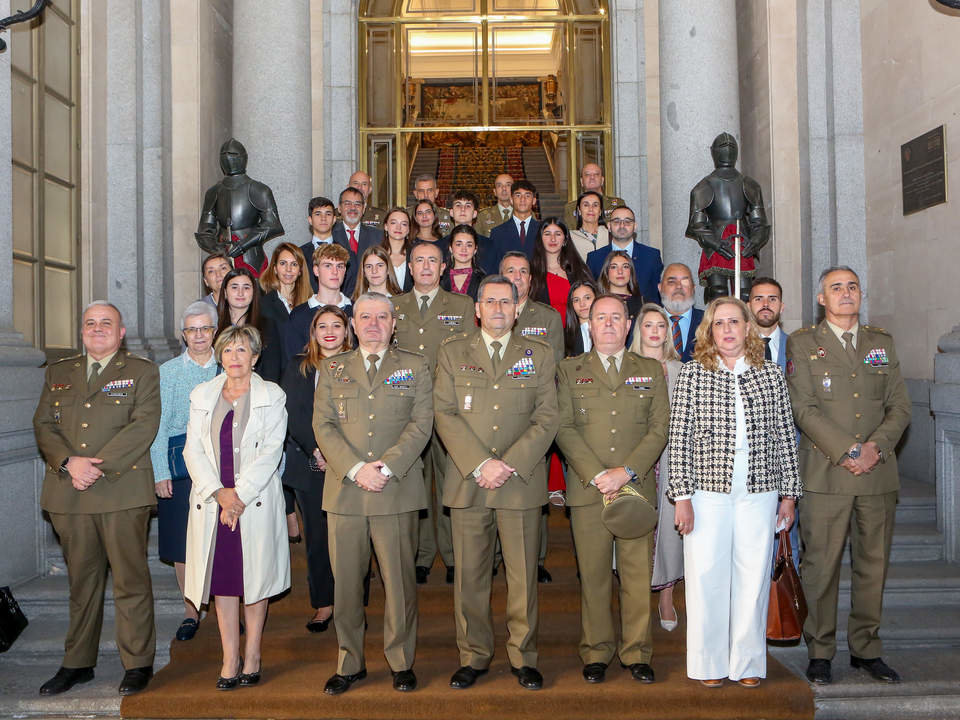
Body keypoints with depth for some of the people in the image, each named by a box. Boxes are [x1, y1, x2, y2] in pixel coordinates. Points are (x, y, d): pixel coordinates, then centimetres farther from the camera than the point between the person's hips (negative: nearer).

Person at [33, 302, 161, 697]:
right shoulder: (58, 373, 18)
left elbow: (143, 426, -7)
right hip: (69, 493, 4)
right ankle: (77, 663, 24)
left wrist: (99, 466, -16)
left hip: (123, 491, -3)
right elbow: (43, 425, 8)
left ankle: (138, 663, 11)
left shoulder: (142, 371, 6)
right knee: (81, 580, 12)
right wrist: (69, 463, -10)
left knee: (130, 580, 0)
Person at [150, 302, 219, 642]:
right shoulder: (168, 371, 5)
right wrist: (160, 472, -7)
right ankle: (190, 612, 16)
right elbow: (160, 425, 1)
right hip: (181, 461, -1)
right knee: (183, 540, 1)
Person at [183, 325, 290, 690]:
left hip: (256, 502, -2)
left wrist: (240, 496, -13)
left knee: (255, 576, 3)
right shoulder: (202, 395, 11)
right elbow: (193, 450, 4)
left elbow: (271, 450, -6)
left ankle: (252, 655, 15)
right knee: (222, 579, 4)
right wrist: (219, 493, -10)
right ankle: (230, 659, 13)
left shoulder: (272, 395, 3)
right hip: (212, 500, 2)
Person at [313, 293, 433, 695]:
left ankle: (401, 662, 19)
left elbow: (421, 424, 0)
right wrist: (355, 469, -11)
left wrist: (386, 466, -12)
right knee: (345, 582, 6)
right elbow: (323, 426, 3)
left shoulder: (414, 367, 10)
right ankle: (350, 664, 21)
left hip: (398, 491, -1)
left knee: (399, 581, 3)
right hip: (344, 492, 2)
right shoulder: (333, 370, 13)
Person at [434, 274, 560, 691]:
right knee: (469, 575, 6)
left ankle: (523, 657, 21)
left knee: (523, 575, 5)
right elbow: (444, 414, 0)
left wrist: (511, 465, -10)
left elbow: (546, 418, 2)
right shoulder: (452, 353, 9)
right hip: (467, 481, 0)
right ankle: (473, 657, 22)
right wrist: (479, 465, -12)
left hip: (522, 482, 0)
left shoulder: (539, 355, 9)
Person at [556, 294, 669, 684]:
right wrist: (595, 475, -11)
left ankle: (637, 653, 16)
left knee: (638, 572, 3)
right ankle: (596, 652, 16)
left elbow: (660, 428, 3)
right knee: (593, 573, 3)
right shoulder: (569, 371, 10)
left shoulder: (651, 371, 13)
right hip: (587, 489, 0)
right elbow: (564, 429, 0)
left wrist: (627, 471, -10)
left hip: (638, 487, 1)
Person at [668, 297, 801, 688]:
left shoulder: (771, 374, 8)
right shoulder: (693, 373, 2)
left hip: (759, 491, 2)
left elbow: (784, 436, 9)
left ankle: (748, 662, 20)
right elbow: (680, 437, -1)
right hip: (708, 489, -1)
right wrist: (682, 496, -6)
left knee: (754, 576, 5)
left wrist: (788, 494, 7)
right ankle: (709, 662, 17)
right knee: (706, 576, 2)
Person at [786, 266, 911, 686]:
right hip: (826, 474, -3)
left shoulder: (882, 343, 15)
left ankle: (866, 648, 22)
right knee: (822, 565, -1)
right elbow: (804, 410, -5)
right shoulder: (802, 344, 4)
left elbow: (900, 406, 9)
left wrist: (876, 446, -8)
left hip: (878, 474, 4)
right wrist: (846, 453, -14)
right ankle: (820, 652, 11)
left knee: (873, 565, 9)